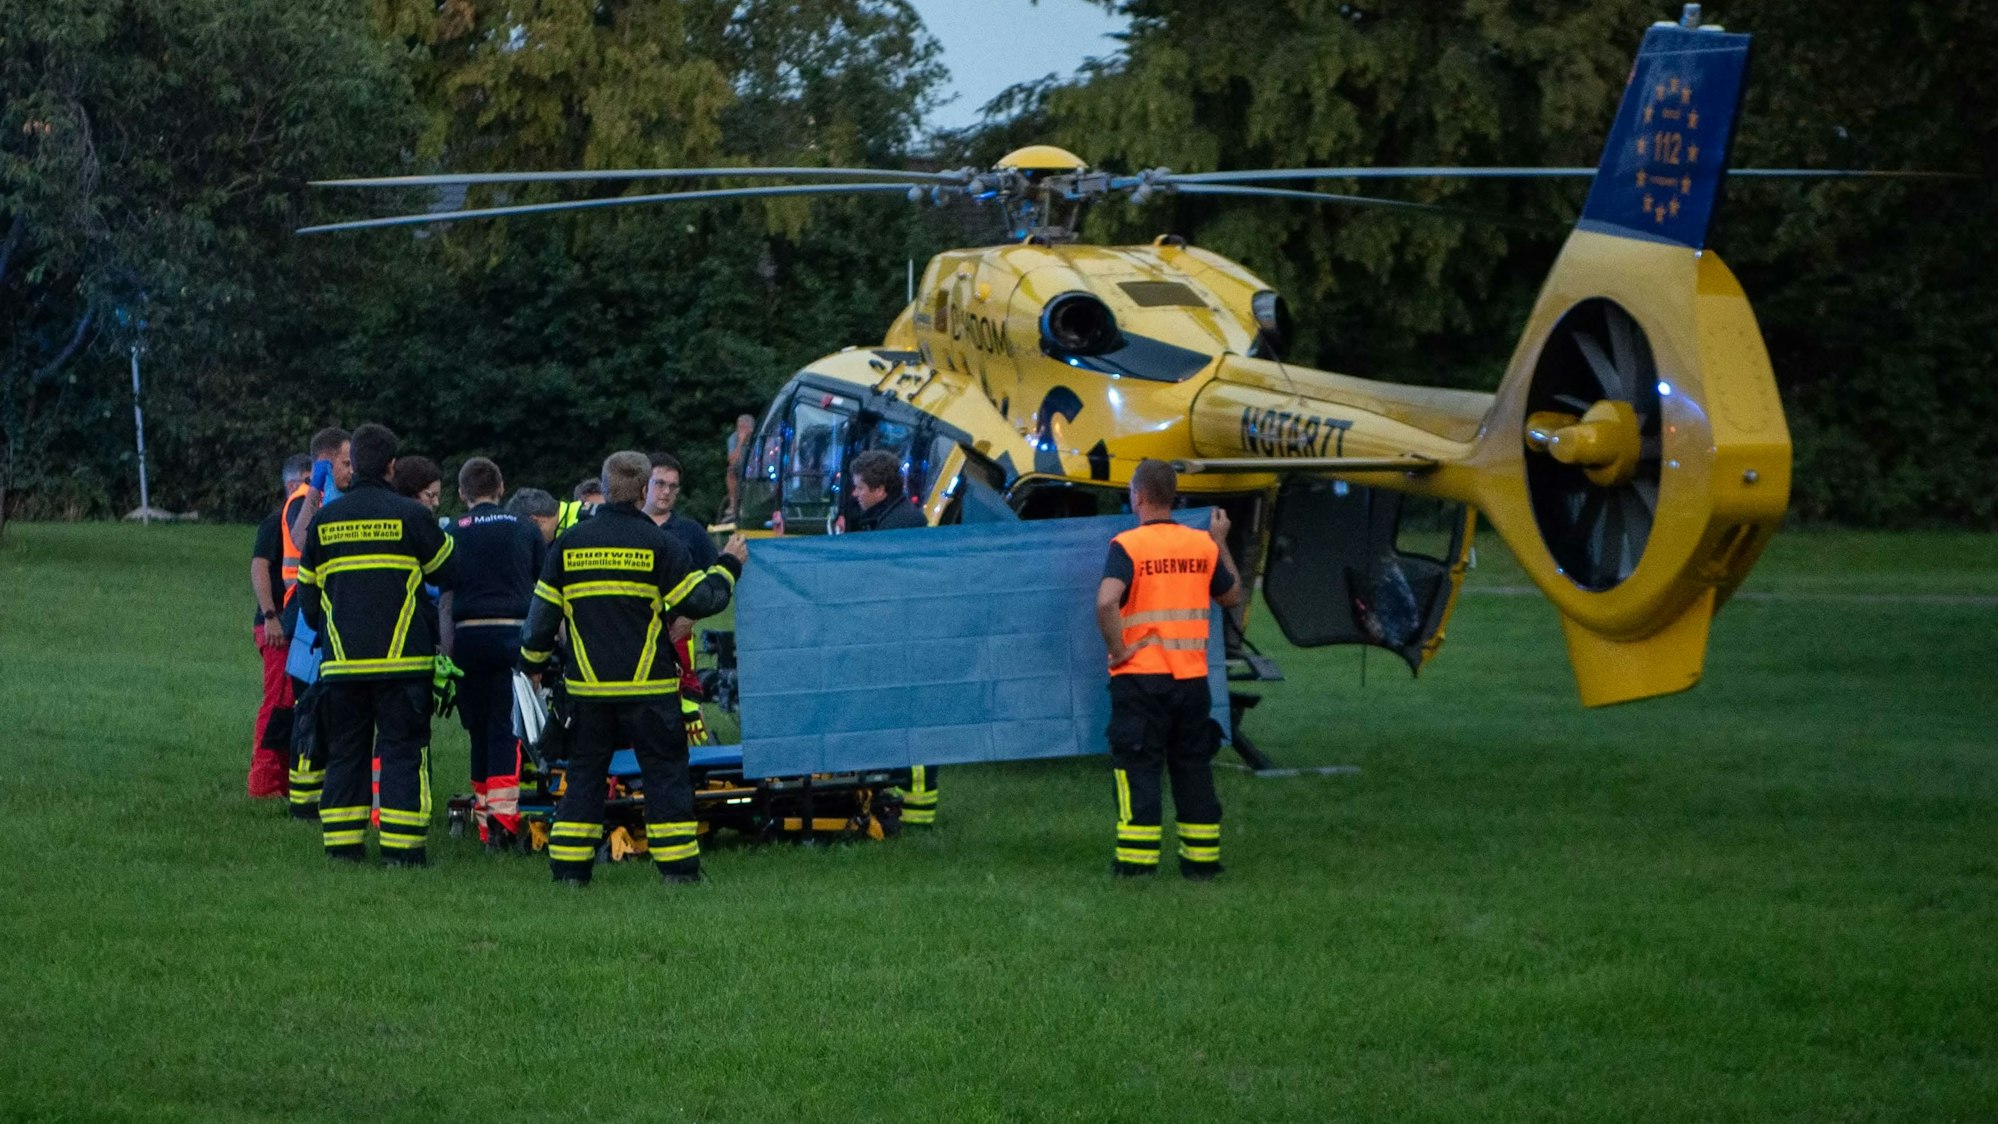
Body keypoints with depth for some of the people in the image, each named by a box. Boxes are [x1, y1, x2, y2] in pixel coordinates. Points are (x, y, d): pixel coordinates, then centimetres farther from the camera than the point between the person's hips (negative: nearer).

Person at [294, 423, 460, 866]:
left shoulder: (324, 520, 8)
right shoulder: (410, 515, -4)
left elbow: (307, 589, 15)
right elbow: (449, 575, 5)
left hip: (341, 660, 3)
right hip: (401, 659, -3)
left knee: (345, 750, 11)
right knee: (403, 749, 0)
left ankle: (342, 842, 10)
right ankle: (401, 846, -5)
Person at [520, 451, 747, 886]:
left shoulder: (569, 543, 4)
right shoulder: (659, 544, -6)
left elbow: (543, 612, 9)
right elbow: (698, 601, -4)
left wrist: (534, 663, 22)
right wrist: (728, 566, 13)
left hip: (587, 686, 3)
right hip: (647, 686, -3)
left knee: (584, 772, 10)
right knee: (665, 772, 3)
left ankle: (569, 867, 7)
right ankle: (678, 868, 0)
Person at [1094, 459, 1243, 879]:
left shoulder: (1127, 545, -10)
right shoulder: (1203, 545, 4)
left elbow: (1106, 601, -25)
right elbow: (1232, 596, 19)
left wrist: (1117, 650, -13)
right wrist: (1222, 544, 29)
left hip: (1140, 676, -4)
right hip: (1192, 677, 4)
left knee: (1138, 769, 2)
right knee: (1193, 767, 12)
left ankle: (1138, 860, -1)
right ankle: (1202, 857, 16)